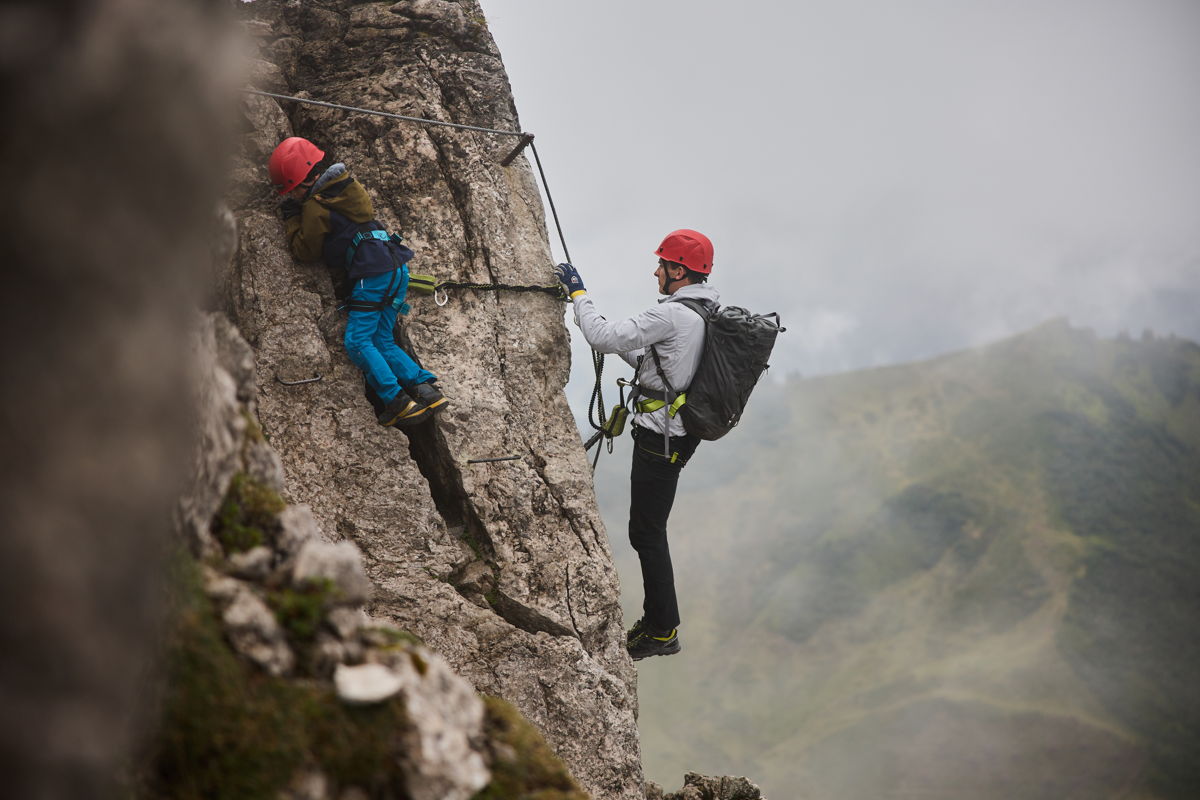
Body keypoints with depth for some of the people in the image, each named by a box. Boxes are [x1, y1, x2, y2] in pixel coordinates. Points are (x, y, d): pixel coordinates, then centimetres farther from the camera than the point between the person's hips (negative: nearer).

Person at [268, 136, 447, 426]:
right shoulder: (346, 184, 19)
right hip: (397, 266, 9)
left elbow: (305, 250, 6)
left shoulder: (315, 206, -5)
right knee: (381, 341, 11)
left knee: (358, 342, -8)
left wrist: (291, 217, 16)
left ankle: (397, 402, -15)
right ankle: (426, 389, 2)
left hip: (374, 272, -9)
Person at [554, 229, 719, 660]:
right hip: (679, 433, 10)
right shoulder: (710, 314, 11)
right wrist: (625, 346, 18)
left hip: (659, 437, -10)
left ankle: (664, 631, 7)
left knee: (647, 532, -1)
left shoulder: (671, 315, -20)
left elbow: (603, 338, -21)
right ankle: (656, 619, 28)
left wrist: (577, 291, -9)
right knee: (649, 530, 18)